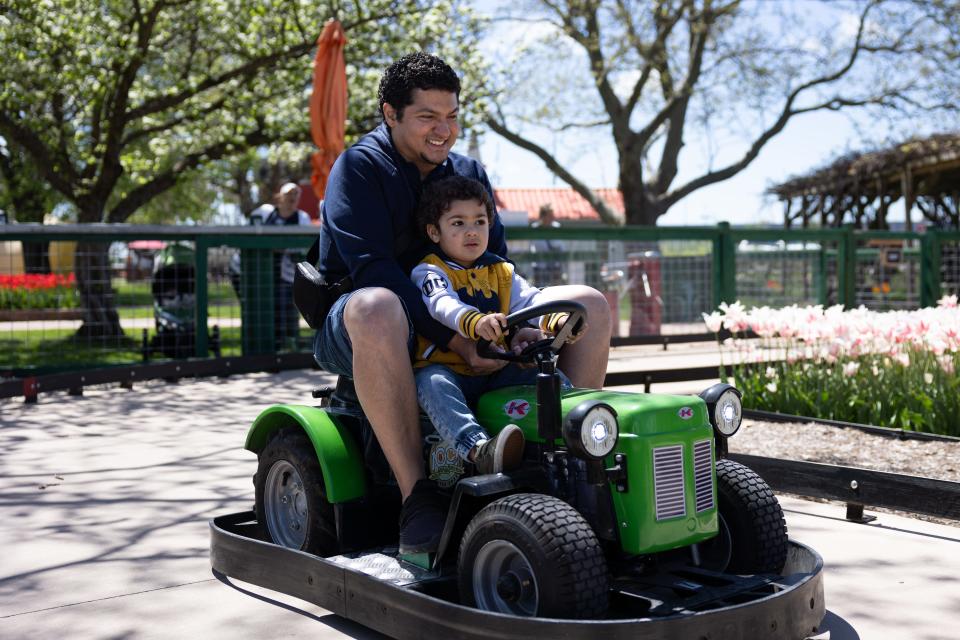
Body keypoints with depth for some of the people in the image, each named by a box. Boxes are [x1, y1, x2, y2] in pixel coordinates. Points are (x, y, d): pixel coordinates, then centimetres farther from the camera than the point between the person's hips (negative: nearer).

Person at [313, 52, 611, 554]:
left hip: (460, 321, 6)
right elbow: (374, 271, -21)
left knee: (590, 304, -5)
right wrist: (452, 339, -32)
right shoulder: (358, 168, -7)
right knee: (376, 308, -44)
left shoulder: (469, 173, 13)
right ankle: (416, 497, -40)